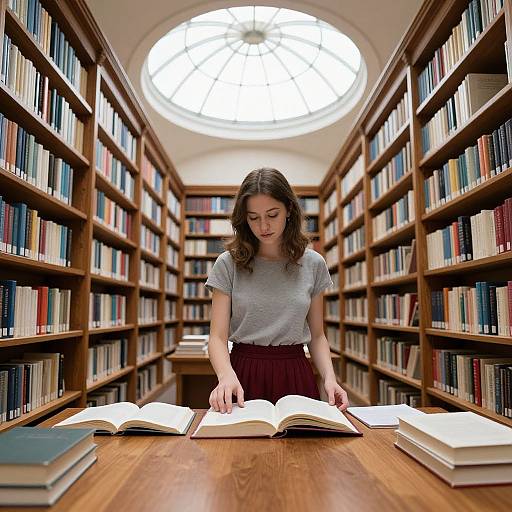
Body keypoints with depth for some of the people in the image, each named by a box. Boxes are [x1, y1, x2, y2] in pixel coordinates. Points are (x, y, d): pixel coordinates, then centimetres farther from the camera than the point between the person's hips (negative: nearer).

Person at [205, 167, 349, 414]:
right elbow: (218, 336, -8)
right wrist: (227, 376, -28)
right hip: (244, 374, -1)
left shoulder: (313, 264, 0)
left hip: (295, 375, 2)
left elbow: (317, 335, 7)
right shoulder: (228, 264, -5)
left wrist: (329, 378, -10)